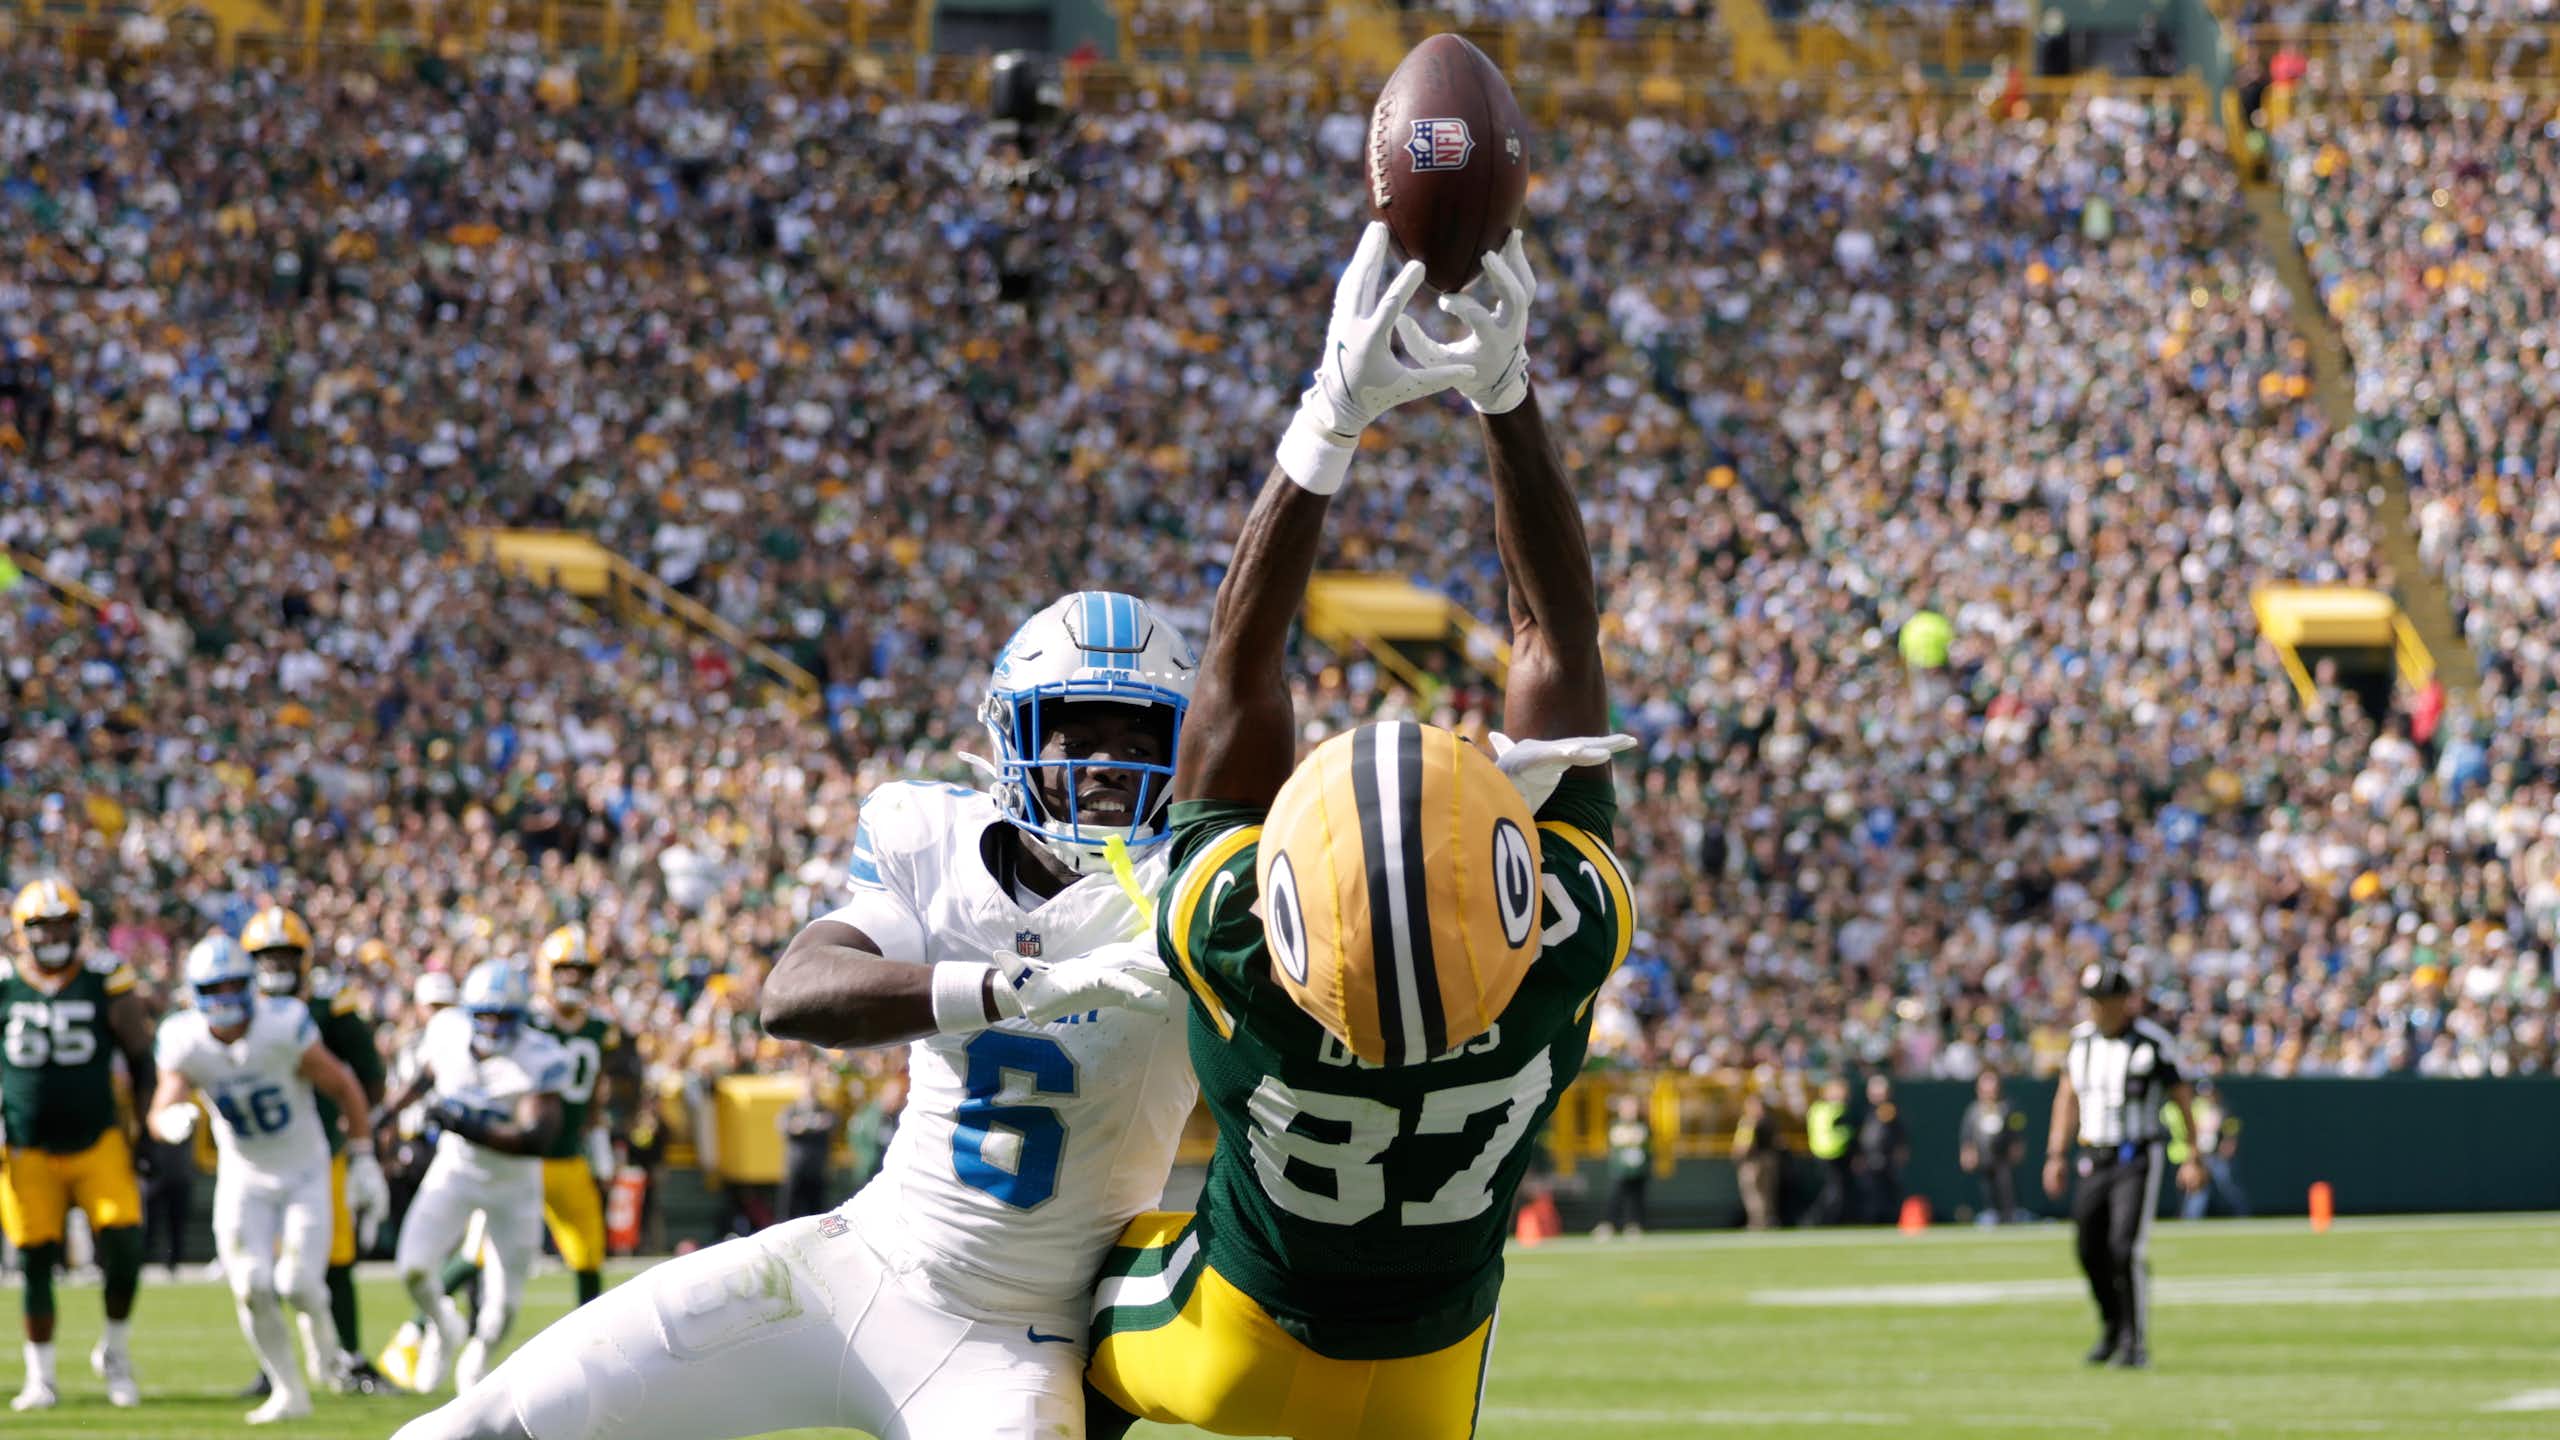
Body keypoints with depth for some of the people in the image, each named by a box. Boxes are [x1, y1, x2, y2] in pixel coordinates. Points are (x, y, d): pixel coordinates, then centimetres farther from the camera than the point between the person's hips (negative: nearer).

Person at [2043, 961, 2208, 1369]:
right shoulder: (2082, 1040, 7)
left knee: (2127, 1250, -14)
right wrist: (2057, 1155, 10)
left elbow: (2181, 1100, -5)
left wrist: (2193, 1159, -6)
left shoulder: (2153, 1044, -9)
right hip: (2093, 1160, 6)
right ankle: (2112, 1326, 30)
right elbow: (2068, 1097, 14)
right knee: (2092, 1253, 8)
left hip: (2136, 1158, -6)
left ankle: (2136, 1342, -6)